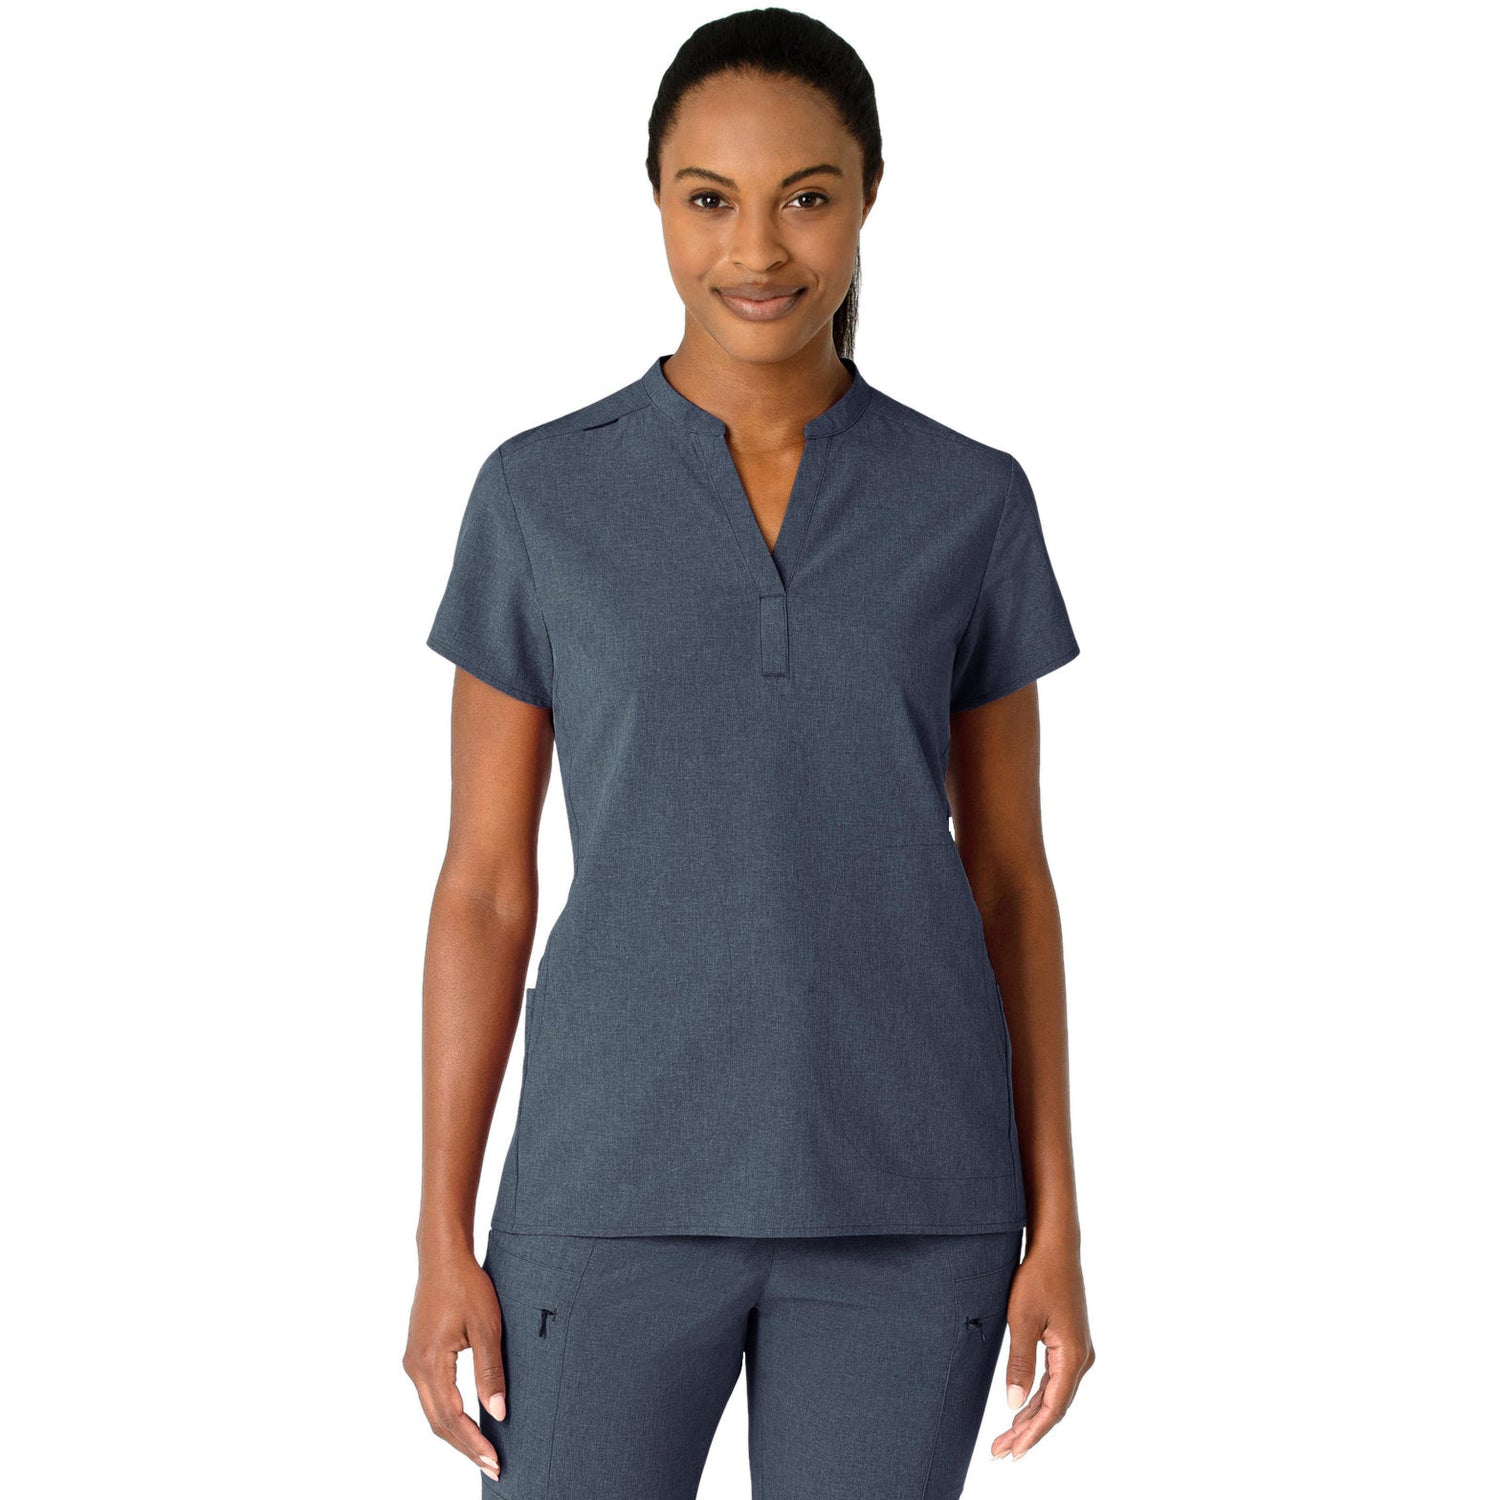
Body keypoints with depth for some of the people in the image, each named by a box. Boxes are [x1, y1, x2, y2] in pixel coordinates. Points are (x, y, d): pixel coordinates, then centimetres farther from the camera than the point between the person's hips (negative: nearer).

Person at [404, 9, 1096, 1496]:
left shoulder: (972, 504, 2)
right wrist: (444, 1242, -2)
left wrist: (1056, 1226, 2)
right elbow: (484, 883, 2)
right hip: (626, 1181, 0)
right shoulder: (541, 494, 0)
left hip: (905, 1189, 1)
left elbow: (1007, 875, 6)